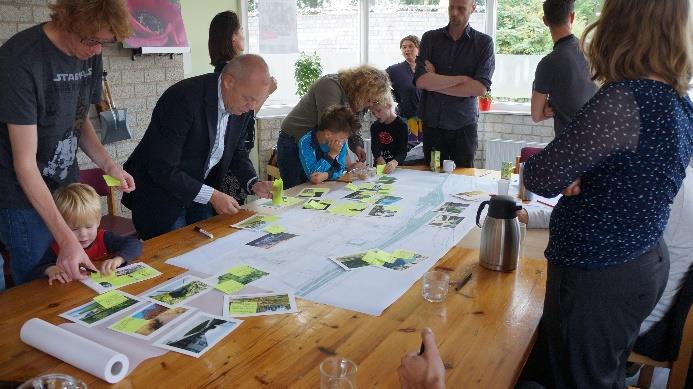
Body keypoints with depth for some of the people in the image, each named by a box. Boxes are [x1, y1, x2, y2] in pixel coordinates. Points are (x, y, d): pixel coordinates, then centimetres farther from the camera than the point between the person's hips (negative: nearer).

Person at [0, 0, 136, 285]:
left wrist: (108, 165, -7)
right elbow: (25, 163, -23)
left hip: (68, 188, 6)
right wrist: (66, 238, -28)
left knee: (78, 284, 14)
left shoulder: (91, 54, -2)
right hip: (26, 197, -6)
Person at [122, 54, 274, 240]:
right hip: (160, 195, -6)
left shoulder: (244, 106, -7)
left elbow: (237, 151, 9)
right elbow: (163, 169, -28)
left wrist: (253, 183, -8)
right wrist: (211, 195, -26)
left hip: (198, 194, 6)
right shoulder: (183, 99, -28)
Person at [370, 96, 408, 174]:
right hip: (379, 165, 4)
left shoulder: (401, 125, -5)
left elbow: (403, 150, -14)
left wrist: (395, 162, -34)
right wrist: (379, 158, -26)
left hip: (396, 167, -3)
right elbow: (374, 146, -5)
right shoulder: (374, 126, 11)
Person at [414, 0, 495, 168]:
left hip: (464, 125, -1)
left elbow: (480, 88, -13)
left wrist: (435, 83, -10)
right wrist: (462, 79, -11)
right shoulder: (430, 38, 3)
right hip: (431, 123, 1)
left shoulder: (484, 42, -1)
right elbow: (420, 80, -11)